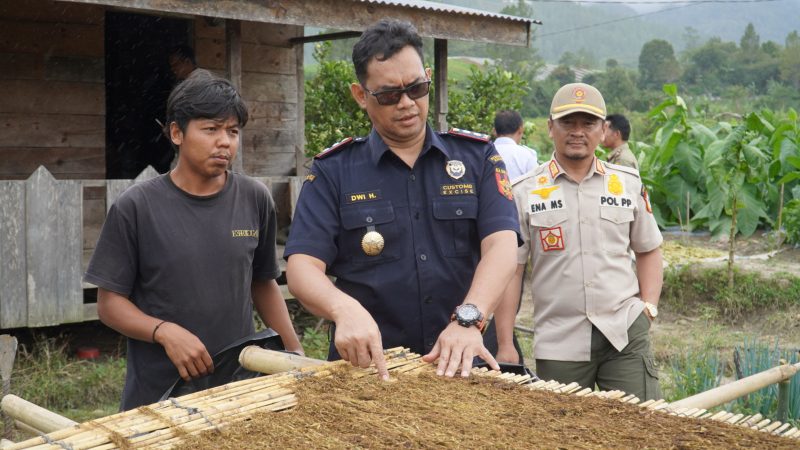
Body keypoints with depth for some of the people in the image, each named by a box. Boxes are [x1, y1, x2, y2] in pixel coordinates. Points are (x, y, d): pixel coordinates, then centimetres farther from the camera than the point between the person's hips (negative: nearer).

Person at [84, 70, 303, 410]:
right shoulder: (135, 207, -7)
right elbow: (109, 302, -4)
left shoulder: (255, 200, 1)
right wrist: (164, 331, -21)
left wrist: (297, 355, 6)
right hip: (157, 394, -2)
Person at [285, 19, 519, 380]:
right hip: (367, 366, -1)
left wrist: (468, 318, -23)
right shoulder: (333, 172, 5)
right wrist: (345, 309, -26)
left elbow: (501, 245, -5)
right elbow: (302, 268, -4)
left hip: (458, 366, 1)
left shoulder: (477, 157, 8)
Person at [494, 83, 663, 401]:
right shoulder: (524, 193, 1)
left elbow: (648, 250, 20)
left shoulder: (629, 183, 9)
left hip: (625, 334, 2)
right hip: (558, 343, -1)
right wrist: (505, 346, -3)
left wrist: (649, 306, 5)